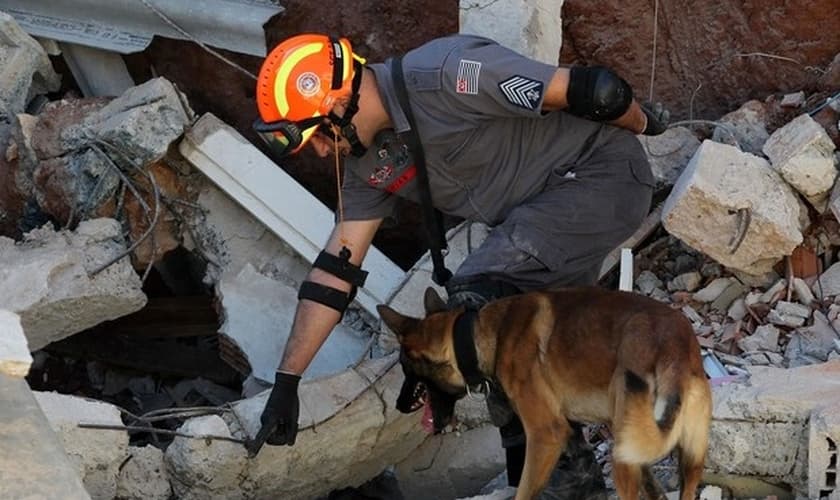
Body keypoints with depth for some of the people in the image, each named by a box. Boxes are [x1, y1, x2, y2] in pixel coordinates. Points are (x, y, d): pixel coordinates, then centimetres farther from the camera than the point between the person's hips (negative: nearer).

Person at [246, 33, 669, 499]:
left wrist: (642, 123, -3)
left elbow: (594, 89, -23)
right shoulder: (369, 162, 0)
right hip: (545, 204, 9)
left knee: (477, 295, -24)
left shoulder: (447, 76, -27)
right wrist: (285, 383, 3)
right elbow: (335, 270, 4)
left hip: (606, 176, -9)